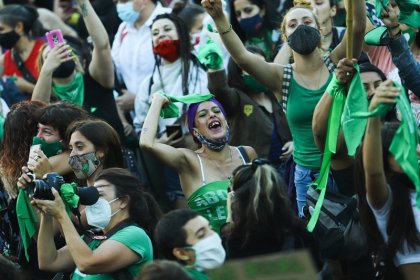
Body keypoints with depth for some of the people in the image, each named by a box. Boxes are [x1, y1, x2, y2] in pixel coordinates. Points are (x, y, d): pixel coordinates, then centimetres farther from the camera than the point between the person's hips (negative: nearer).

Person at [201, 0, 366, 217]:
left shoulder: (336, 64, -2)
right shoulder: (282, 78, -3)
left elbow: (357, 27, -17)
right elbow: (242, 57, -18)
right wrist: (219, 18, -33)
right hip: (308, 176, 1)